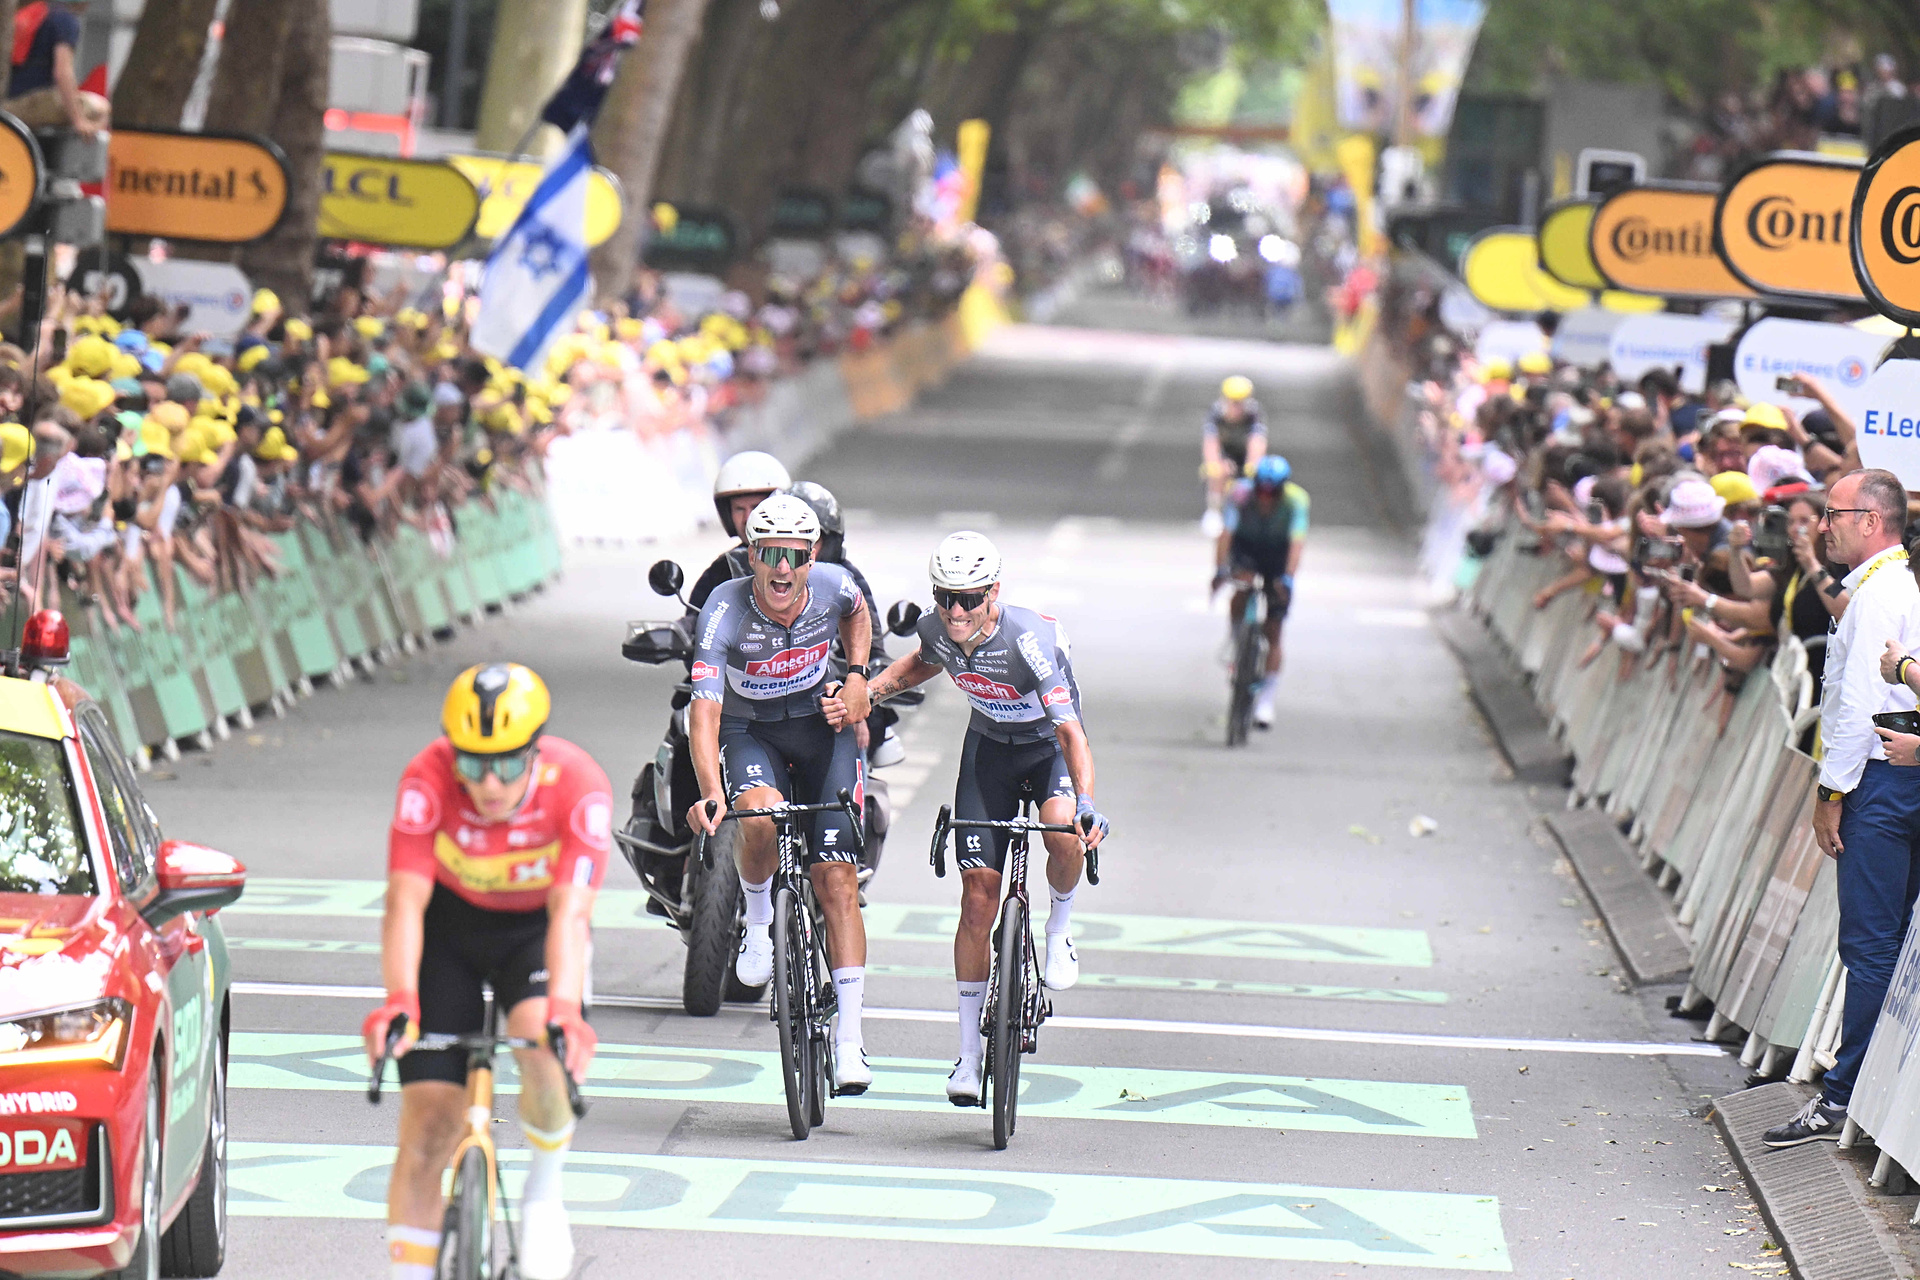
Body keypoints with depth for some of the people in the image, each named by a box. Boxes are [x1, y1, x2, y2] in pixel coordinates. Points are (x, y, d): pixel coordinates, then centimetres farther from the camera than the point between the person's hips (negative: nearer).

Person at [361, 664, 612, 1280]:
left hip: (535, 928, -1)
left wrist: (564, 1010, -52)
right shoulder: (429, 779, -28)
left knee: (547, 1047, -31)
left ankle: (544, 1190, -3)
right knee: (429, 1122, -7)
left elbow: (569, 911, -36)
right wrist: (399, 999, -50)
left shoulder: (580, 789, -29)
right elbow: (405, 899, -35)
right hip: (450, 924, 1)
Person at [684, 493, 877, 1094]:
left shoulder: (833, 586, -18)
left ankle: (849, 1037, -6)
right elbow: (704, 709, -36)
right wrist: (711, 794, -50)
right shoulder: (725, 611, -28)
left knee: (837, 880, -9)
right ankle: (757, 917, -2)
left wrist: (856, 677, -6)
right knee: (760, 817, -36)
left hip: (821, 727, 2)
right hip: (749, 732, -2)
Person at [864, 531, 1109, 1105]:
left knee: (1064, 834, -37)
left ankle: (1059, 928, -3)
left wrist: (1086, 800, -54)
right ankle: (970, 1049, 4)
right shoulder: (937, 629, -17)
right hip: (989, 748, 4)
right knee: (978, 894, -6)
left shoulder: (1029, 638, -34)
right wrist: (865, 692, -6)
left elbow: (1070, 728, -40)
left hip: (1050, 748, -4)